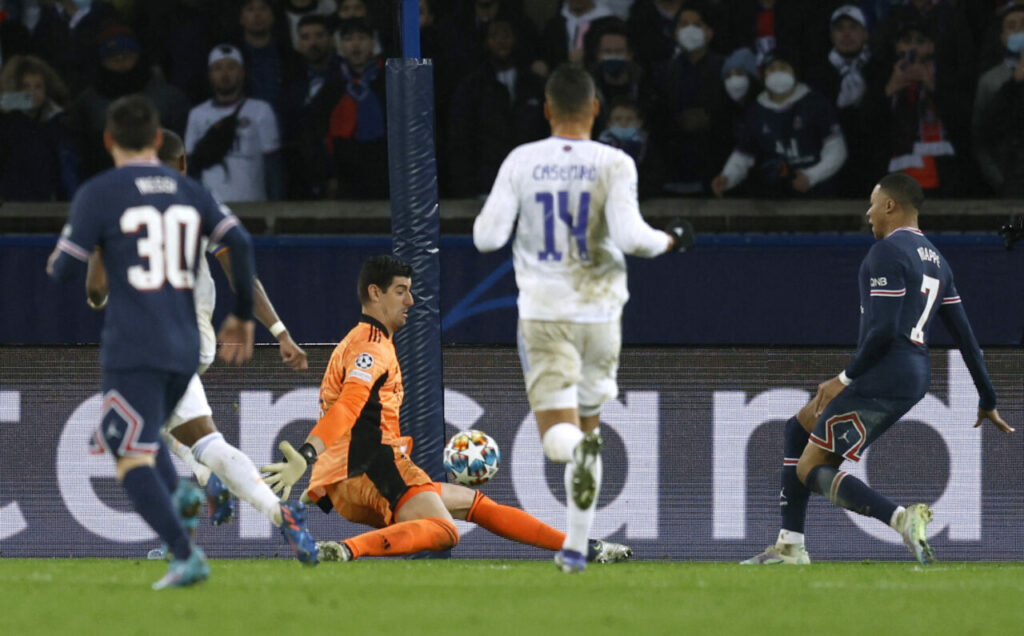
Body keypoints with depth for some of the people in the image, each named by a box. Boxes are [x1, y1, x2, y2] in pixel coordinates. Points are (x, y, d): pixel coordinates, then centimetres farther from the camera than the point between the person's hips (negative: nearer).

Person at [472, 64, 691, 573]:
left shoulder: (521, 163, -2)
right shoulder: (613, 164, -6)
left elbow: (487, 237, -5)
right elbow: (630, 236, -17)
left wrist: (485, 218, 17)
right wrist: (670, 241, 2)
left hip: (543, 315, -1)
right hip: (599, 312, 1)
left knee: (559, 437, -4)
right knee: (588, 425, 18)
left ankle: (579, 449, -42)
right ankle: (576, 547, 21)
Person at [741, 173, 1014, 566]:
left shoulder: (887, 252, -12)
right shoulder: (935, 260, 17)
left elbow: (883, 329, -21)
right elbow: (964, 336, 17)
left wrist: (846, 378, -13)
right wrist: (987, 401, 21)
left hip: (881, 378, -10)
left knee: (811, 470, -7)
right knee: (799, 429, 23)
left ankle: (902, 518, -28)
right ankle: (790, 546, 23)